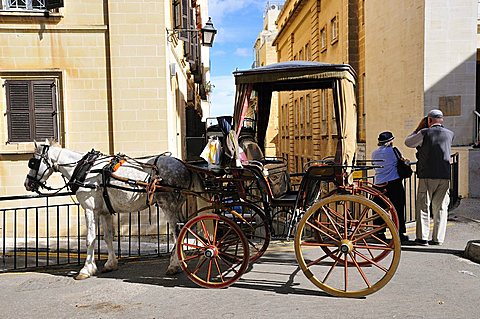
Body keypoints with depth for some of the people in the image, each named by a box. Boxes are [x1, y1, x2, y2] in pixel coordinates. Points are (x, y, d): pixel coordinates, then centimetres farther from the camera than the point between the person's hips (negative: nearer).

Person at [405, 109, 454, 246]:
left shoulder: (425, 133, -6)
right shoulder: (450, 134, 8)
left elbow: (408, 142, 7)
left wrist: (418, 128, 15)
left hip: (427, 176, -4)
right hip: (445, 176, 4)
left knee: (423, 206, 4)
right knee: (441, 208, 10)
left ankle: (422, 237, 2)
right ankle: (438, 238, 11)